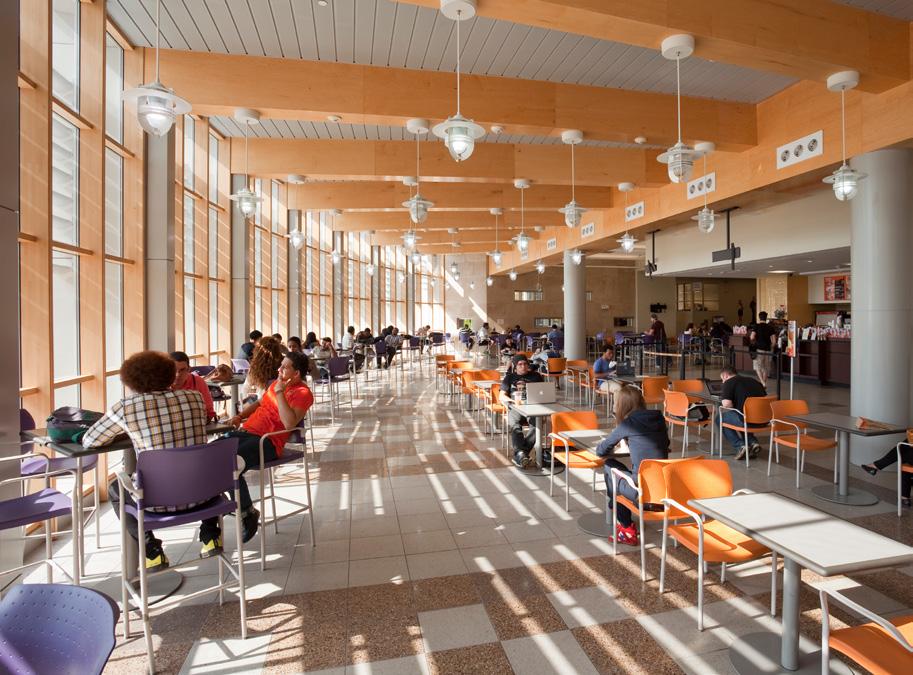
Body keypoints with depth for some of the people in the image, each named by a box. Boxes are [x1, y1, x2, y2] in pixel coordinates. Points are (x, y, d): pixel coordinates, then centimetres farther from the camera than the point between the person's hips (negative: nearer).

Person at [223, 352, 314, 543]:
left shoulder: (302, 393, -9)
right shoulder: (277, 383, 17)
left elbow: (289, 423, -23)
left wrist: (280, 392, -20)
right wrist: (240, 415, 15)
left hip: (268, 441, -8)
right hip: (246, 431, 8)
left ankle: (248, 512, -6)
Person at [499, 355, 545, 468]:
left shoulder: (535, 376, 21)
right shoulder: (510, 377, 20)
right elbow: (502, 396, 12)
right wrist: (512, 401, -9)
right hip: (515, 408, 0)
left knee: (536, 425, -35)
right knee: (514, 426, -35)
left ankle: (519, 454, -43)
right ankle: (521, 453, -51)